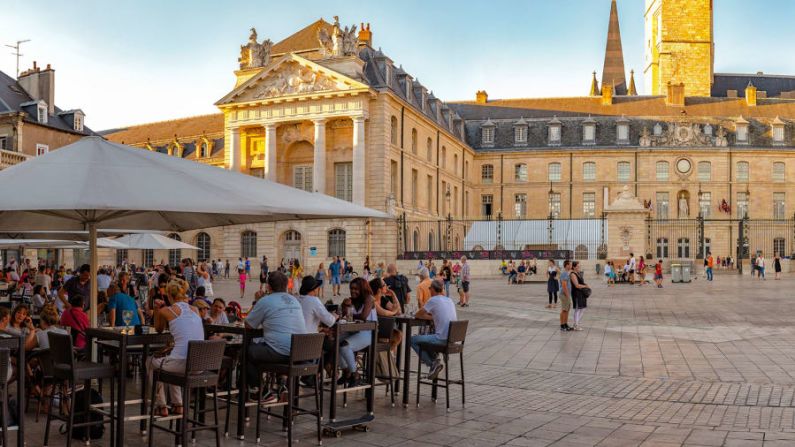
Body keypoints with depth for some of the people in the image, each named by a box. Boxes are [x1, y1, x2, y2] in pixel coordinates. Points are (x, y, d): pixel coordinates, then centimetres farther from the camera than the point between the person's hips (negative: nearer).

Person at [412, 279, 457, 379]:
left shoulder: (433, 300, -7)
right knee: (429, 335, 34)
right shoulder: (450, 300, 14)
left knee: (413, 340, 4)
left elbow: (418, 315, -1)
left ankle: (432, 363, 0)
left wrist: (431, 317, 11)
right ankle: (434, 360, 22)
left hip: (442, 339, -8)